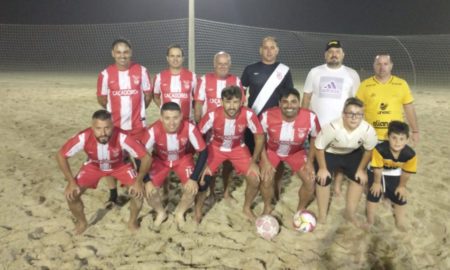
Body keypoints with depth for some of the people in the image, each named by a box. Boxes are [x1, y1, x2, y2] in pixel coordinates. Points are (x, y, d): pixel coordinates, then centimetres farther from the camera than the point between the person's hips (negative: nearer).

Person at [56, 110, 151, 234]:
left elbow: (146, 157, -31)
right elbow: (60, 155, -20)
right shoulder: (83, 138, -36)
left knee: (138, 192, -19)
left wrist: (138, 181, -38)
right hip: (94, 166, 2)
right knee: (71, 194, -12)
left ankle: (133, 221, 12)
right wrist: (71, 182, -25)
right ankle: (81, 221, 20)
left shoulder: (122, 137, -40)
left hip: (119, 165, -1)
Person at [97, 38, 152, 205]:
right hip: (114, 124, 1)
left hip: (137, 124, 0)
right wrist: (116, 109, 11)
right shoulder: (106, 74, -5)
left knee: (139, 157, 11)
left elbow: (148, 95, 4)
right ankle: (113, 195, 22)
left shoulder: (141, 71, -5)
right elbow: (101, 99, 4)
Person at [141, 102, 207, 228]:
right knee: (150, 190, -16)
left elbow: (203, 152, -23)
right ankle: (161, 213, 19)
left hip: (183, 159, 0)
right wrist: (147, 181, -26)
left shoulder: (190, 128, -34)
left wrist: (194, 178, -27)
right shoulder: (154, 130, -33)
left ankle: (180, 212, 14)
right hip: (160, 160, 0)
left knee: (192, 188, -20)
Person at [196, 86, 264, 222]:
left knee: (255, 180, -9)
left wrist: (253, 161, -12)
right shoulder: (213, 115, -31)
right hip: (216, 147, -1)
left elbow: (260, 136, -14)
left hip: (238, 148, 1)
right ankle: (198, 208, 15)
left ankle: (247, 208, 22)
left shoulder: (248, 114, -30)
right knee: (202, 178, -16)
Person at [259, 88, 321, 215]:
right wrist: (265, 161, -17)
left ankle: (301, 209, 22)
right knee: (266, 179, -17)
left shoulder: (310, 117, -29)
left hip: (296, 152, 2)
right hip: (272, 150, -1)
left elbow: (315, 138, -7)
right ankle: (267, 207, 15)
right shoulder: (267, 116, -31)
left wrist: (310, 161, -10)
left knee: (310, 180, -8)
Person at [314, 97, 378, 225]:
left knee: (360, 178, -3)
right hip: (329, 153, -3)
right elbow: (319, 146, -22)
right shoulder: (332, 127, -38)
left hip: (353, 154, 3)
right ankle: (322, 215, 7)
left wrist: (361, 169, -4)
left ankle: (350, 213, 19)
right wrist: (322, 168, -15)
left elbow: (369, 150, -8)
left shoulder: (368, 130, -30)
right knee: (323, 178, -13)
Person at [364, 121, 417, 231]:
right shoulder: (379, 149, -41)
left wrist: (402, 186, 0)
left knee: (400, 197, 8)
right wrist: (377, 183, -10)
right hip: (378, 172, -2)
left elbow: (407, 172, -12)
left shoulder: (410, 154, -32)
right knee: (374, 193, -3)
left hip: (395, 174, 3)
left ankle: (400, 223, 33)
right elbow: (378, 169, -24)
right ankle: (370, 221, 19)